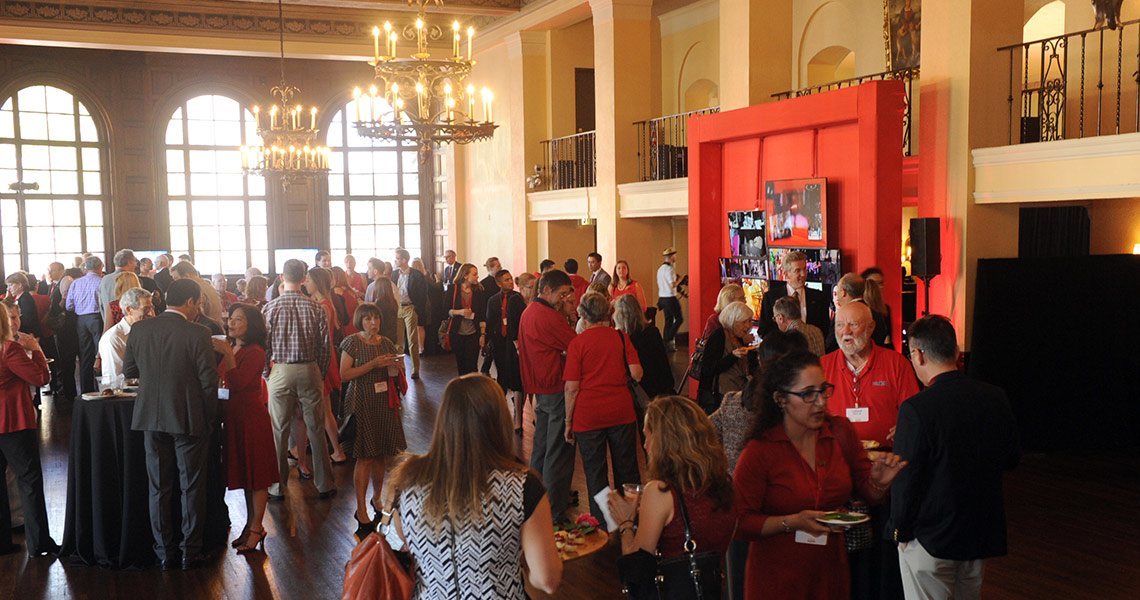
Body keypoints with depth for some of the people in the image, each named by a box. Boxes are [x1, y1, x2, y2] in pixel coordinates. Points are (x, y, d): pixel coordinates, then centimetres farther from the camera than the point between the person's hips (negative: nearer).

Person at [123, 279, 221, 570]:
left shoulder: (139, 329, -2)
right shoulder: (197, 334, -14)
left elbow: (128, 370, 9)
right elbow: (209, 381, -12)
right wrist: (209, 418, 1)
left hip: (151, 416, 4)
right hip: (190, 419, -4)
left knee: (159, 488, 13)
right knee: (192, 488, 8)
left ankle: (164, 553, 19)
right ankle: (190, 552, 14)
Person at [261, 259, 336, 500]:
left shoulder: (270, 308, -7)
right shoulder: (316, 308, -5)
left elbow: (264, 346, -4)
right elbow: (325, 346, -2)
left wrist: (266, 374, 10)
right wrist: (321, 375, 11)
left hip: (280, 372, -1)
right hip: (310, 371, 1)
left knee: (279, 432, 9)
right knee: (316, 431, 9)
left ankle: (278, 486, 16)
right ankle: (324, 485, 17)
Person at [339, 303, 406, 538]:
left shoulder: (386, 343, 11)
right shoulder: (352, 342, -4)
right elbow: (344, 374, -12)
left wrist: (397, 367, -1)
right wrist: (373, 364, -18)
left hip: (384, 402, 5)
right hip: (362, 402, -5)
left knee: (382, 454, 9)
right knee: (365, 456, -4)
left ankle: (377, 497, 26)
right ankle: (361, 509, 3)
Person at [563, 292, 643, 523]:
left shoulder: (577, 343, -7)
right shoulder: (621, 337, 0)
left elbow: (571, 388, -9)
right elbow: (637, 374, -6)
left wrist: (568, 421, 0)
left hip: (588, 416, -2)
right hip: (621, 413, 3)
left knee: (595, 472, 7)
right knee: (626, 469, 14)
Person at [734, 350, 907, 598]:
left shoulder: (841, 431, -3)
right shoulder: (759, 452, -18)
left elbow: (868, 494, 7)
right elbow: (740, 522, -16)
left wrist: (879, 483, -14)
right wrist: (792, 522, -26)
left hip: (831, 569, 5)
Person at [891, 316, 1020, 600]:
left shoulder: (915, 409, -23)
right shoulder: (996, 398, -4)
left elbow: (905, 479, -17)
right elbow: (1011, 459, 8)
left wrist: (900, 530, -3)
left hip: (929, 539, -6)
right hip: (982, 533, 6)